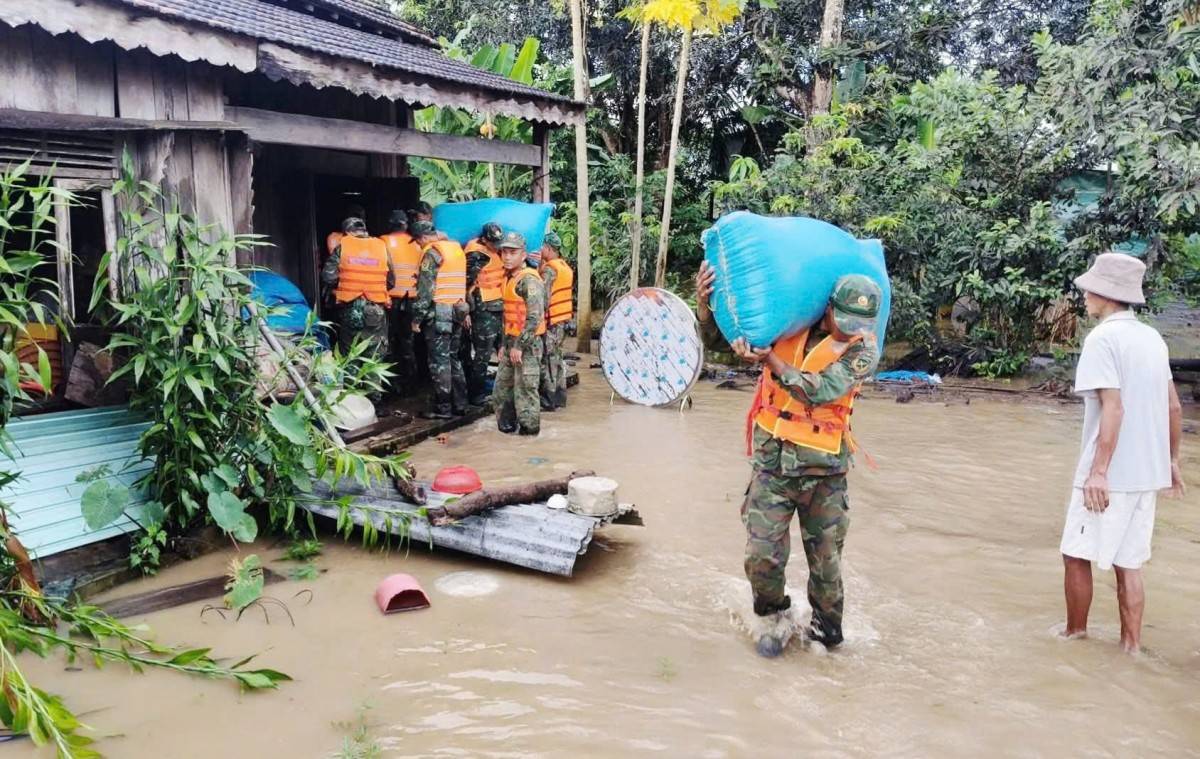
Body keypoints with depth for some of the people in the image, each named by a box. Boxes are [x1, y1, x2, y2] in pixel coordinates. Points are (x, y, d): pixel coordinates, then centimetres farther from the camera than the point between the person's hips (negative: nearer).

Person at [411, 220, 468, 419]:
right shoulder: (457, 248, 16)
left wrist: (417, 318, -11)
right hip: (457, 311, 8)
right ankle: (459, 404, 18)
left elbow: (425, 289, -15)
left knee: (439, 361, -3)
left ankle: (443, 408, 0)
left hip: (439, 313, -8)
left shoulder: (432, 252, -10)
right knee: (453, 358, 15)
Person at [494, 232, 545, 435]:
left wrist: (520, 345, -22)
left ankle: (529, 427, 8)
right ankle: (506, 425, 27)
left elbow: (535, 317, -21)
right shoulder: (509, 278, 15)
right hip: (512, 342, 10)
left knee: (524, 388, -4)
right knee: (502, 385, 15)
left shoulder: (529, 280, -14)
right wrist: (505, 344, 19)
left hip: (527, 343, -10)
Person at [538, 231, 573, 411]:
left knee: (548, 360, -3)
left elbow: (545, 298, -19)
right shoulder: (565, 267, 11)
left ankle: (549, 401, 0)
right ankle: (560, 396, 20)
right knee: (557, 358, 15)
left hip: (551, 320, -9)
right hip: (564, 318, 9)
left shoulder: (549, 269, -15)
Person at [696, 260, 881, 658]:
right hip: (773, 460, 1)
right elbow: (717, 334, 5)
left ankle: (825, 629, 34)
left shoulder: (863, 350, -6)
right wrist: (704, 300, -15)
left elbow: (820, 391, -22)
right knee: (762, 554, -3)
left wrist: (771, 359, -27)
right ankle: (772, 616, 26)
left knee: (825, 558, 9)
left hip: (823, 466, -1)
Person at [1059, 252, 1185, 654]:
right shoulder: (1152, 337, 10)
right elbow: (1174, 406, 14)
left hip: (1109, 473, -7)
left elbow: (1113, 409, -21)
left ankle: (1075, 632, 21)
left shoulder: (1102, 338, -14)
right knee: (1128, 562, 13)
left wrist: (1098, 471, -21)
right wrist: (1172, 459, 22)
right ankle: (1131, 644, 17)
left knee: (1077, 555, 8)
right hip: (1147, 471, 7)